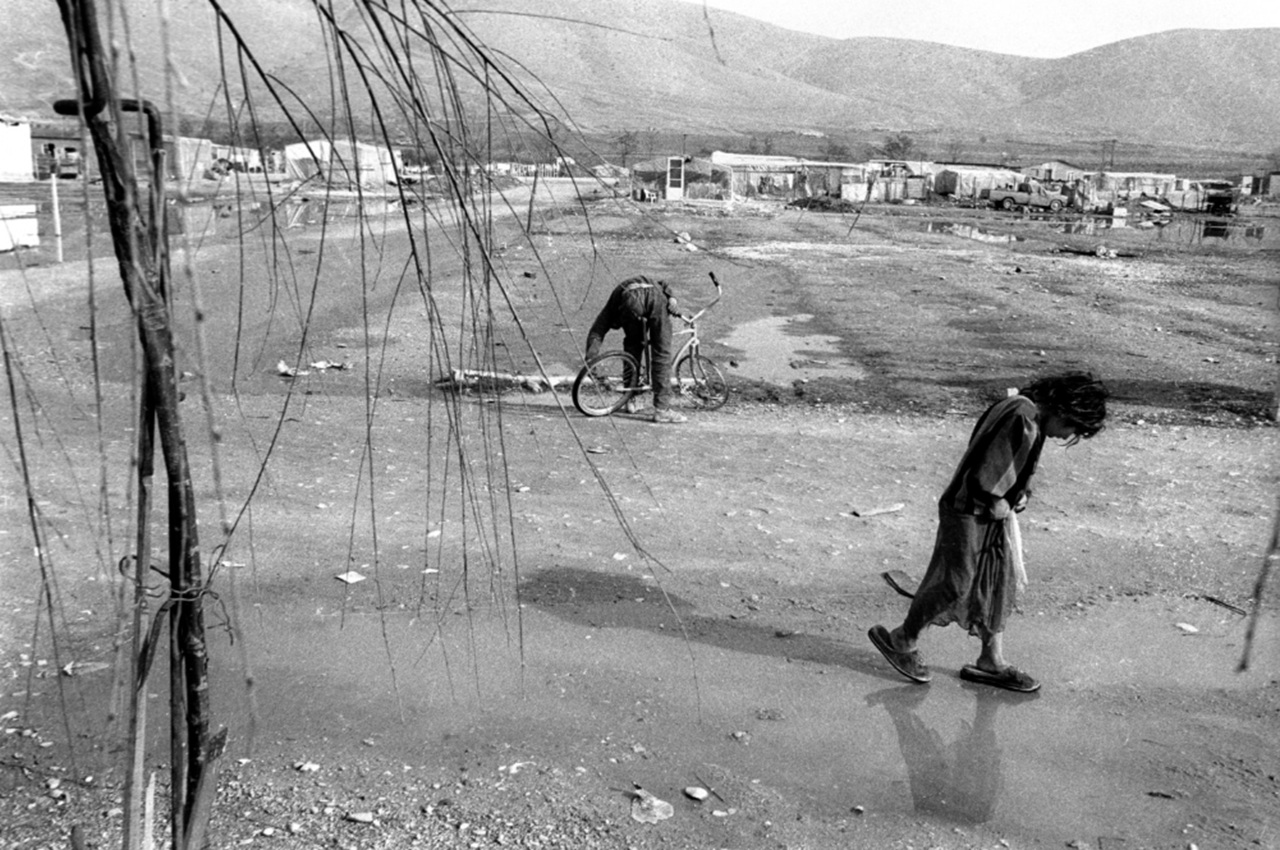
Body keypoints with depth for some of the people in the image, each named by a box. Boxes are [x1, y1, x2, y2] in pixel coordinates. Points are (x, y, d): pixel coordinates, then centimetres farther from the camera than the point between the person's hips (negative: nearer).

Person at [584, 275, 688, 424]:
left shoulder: (613, 305, 38)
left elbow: (597, 331, 23)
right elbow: (664, 285, 24)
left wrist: (590, 360, 16)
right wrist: (672, 298, 8)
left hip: (630, 299, 0)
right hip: (657, 296, 0)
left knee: (632, 349, 24)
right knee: (662, 354, 5)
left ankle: (632, 400, 28)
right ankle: (662, 409, 2)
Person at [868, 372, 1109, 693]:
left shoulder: (1020, 405, 3)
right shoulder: (1023, 424, -28)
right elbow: (983, 477, -30)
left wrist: (1018, 494, 6)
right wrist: (998, 504, -13)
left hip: (995, 513, 10)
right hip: (969, 515, -10)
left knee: (1001, 584, 14)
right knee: (954, 585, 2)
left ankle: (993, 661, 25)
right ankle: (902, 640, 20)